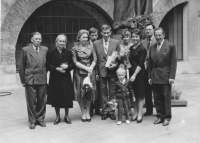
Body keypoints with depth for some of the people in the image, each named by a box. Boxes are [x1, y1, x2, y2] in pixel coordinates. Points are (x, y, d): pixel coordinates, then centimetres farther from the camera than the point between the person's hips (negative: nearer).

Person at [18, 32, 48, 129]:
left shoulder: (45, 50, 7)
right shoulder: (25, 50, 1)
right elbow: (21, 66, 4)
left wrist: (44, 75, 6)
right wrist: (23, 80, 2)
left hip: (42, 79, 2)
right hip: (30, 80, -2)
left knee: (41, 101, 6)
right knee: (31, 101, 3)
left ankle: (40, 119, 20)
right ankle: (32, 121, 14)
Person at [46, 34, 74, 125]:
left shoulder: (68, 53, 5)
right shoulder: (51, 53, 1)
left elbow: (72, 65, 5)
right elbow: (48, 65, -1)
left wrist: (67, 66, -15)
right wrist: (56, 68, -15)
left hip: (66, 78, 1)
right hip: (55, 79, -1)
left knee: (67, 97, 3)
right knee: (56, 98, 4)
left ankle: (66, 116, 19)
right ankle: (57, 117, 20)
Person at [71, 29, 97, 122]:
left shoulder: (90, 47, 8)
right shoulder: (74, 49, 0)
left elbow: (95, 59, 3)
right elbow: (75, 62, -6)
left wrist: (91, 68, -13)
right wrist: (86, 68, -14)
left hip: (90, 72, 2)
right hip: (79, 73, -2)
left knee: (89, 92, 4)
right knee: (81, 93, 2)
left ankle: (88, 113, 16)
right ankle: (83, 113, 13)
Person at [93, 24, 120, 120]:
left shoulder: (116, 42, 2)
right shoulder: (96, 43, 3)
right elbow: (95, 59, 5)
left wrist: (115, 65, -12)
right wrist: (96, 72, 1)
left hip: (112, 71, 0)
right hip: (101, 71, 0)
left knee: (112, 93, 6)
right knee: (103, 93, 7)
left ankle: (112, 111, 16)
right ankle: (104, 111, 17)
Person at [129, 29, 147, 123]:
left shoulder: (142, 49, -9)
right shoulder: (131, 48, 11)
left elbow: (140, 64, -13)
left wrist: (135, 75, -18)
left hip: (139, 73, -6)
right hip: (131, 72, 6)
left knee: (140, 95, 1)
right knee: (134, 94, 10)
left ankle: (140, 115, 7)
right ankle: (135, 114, 19)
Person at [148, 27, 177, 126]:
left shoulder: (170, 46, -3)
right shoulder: (152, 47, 11)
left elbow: (173, 62, -6)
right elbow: (150, 63, 12)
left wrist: (172, 77, -11)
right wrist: (150, 76, 7)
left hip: (165, 77, -4)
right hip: (155, 77, 5)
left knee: (166, 98, 3)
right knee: (157, 99, 8)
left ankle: (167, 117, 15)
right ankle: (160, 116, 19)